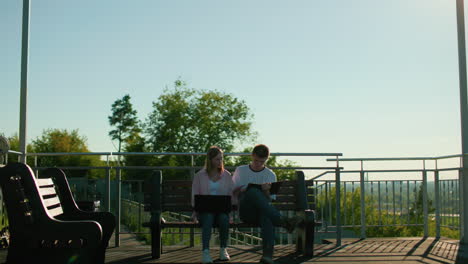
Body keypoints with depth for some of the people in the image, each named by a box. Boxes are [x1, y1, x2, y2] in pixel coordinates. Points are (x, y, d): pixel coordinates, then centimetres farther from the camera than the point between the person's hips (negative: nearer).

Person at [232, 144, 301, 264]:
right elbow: (233, 192, 15)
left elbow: (270, 199, 8)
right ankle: (283, 221, -39)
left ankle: (268, 254, -52)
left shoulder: (271, 175, 16)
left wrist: (266, 192, -15)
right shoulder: (240, 170, 17)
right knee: (253, 191, -35)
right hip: (246, 211, 0)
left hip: (262, 211, 0)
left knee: (266, 214, -40)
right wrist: (243, 190, -8)